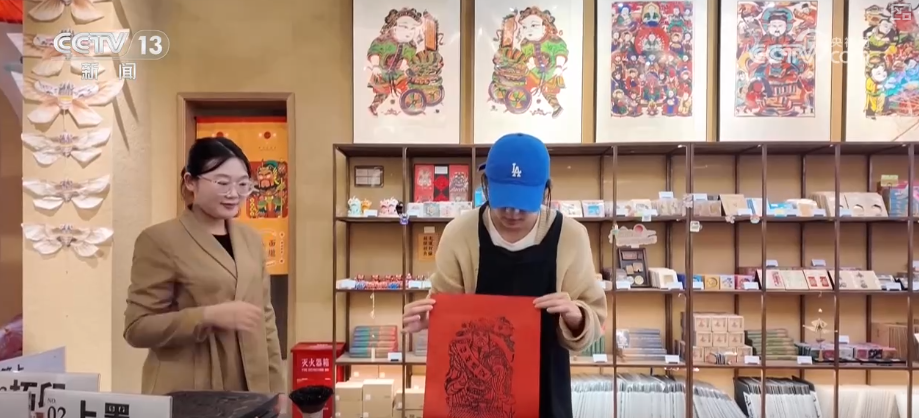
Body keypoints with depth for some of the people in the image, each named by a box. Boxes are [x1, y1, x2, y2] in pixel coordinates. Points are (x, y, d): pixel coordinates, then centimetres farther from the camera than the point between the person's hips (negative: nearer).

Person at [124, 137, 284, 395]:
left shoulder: (251, 239, 9)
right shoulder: (159, 240, -8)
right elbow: (137, 328, -9)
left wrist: (275, 389, 8)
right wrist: (210, 316, -21)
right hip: (185, 397, -4)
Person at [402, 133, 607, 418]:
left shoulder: (570, 236, -11)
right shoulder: (459, 233, -10)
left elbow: (594, 318, -3)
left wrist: (575, 318, -25)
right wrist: (428, 320, -22)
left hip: (544, 394, 1)